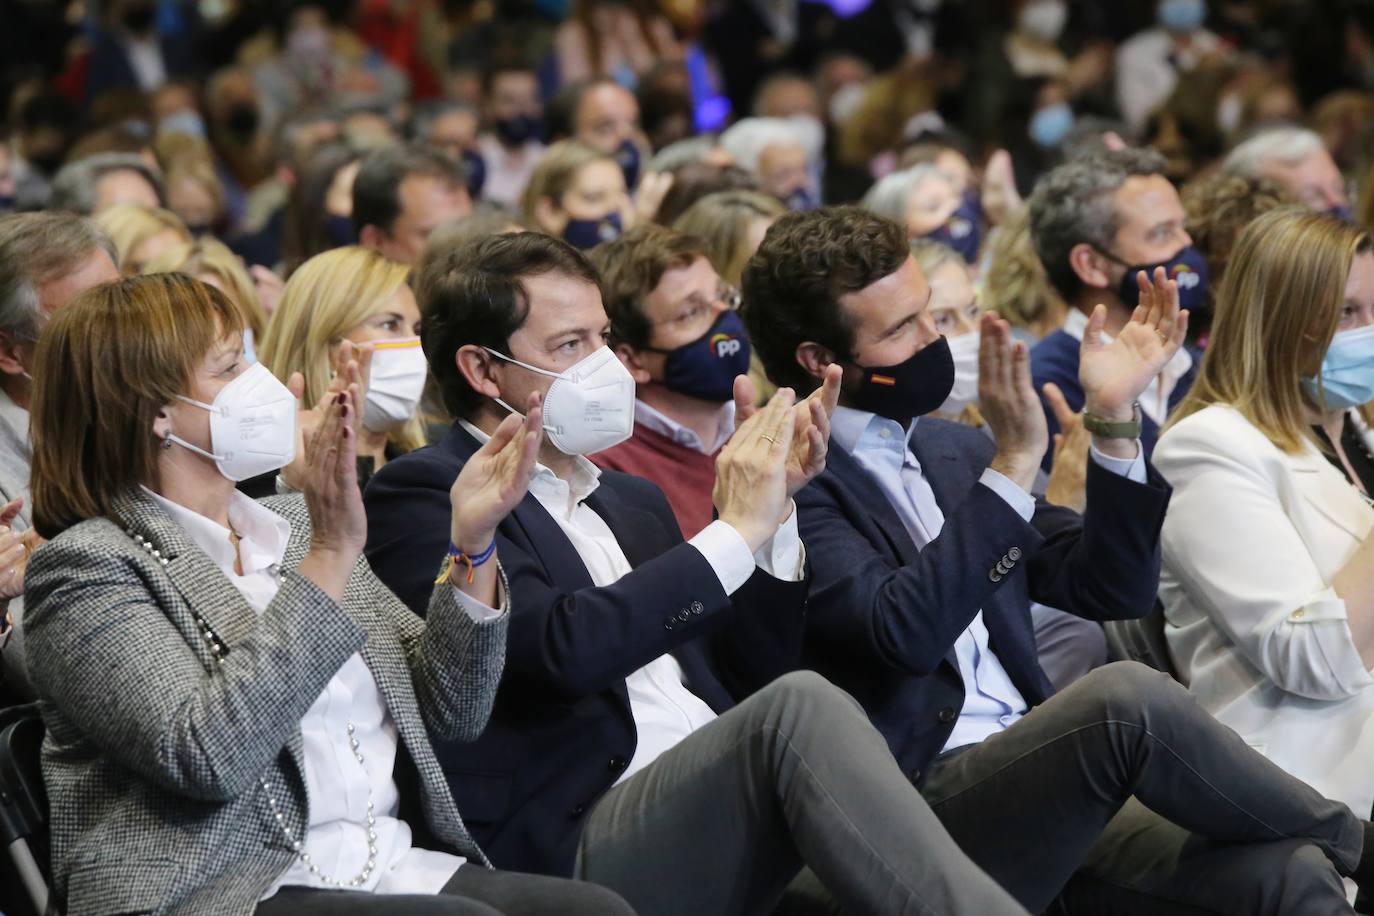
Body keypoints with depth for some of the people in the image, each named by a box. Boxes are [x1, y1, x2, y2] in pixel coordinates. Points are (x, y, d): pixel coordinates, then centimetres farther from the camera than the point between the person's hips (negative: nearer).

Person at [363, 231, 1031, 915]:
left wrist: (774, 507, 11)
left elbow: (747, 672, 24)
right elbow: (562, 648, -17)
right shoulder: (420, 495, 1)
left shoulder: (631, 502, 27)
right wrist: (739, 530, -10)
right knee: (797, 706, -29)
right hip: (572, 853, -7)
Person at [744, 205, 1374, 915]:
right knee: (1125, 696, -30)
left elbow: (1111, 589, 15)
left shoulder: (953, 450, 19)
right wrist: (1014, 465, -20)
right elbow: (906, 634, -20)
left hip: (1032, 783, 7)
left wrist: (1113, 420, 4)